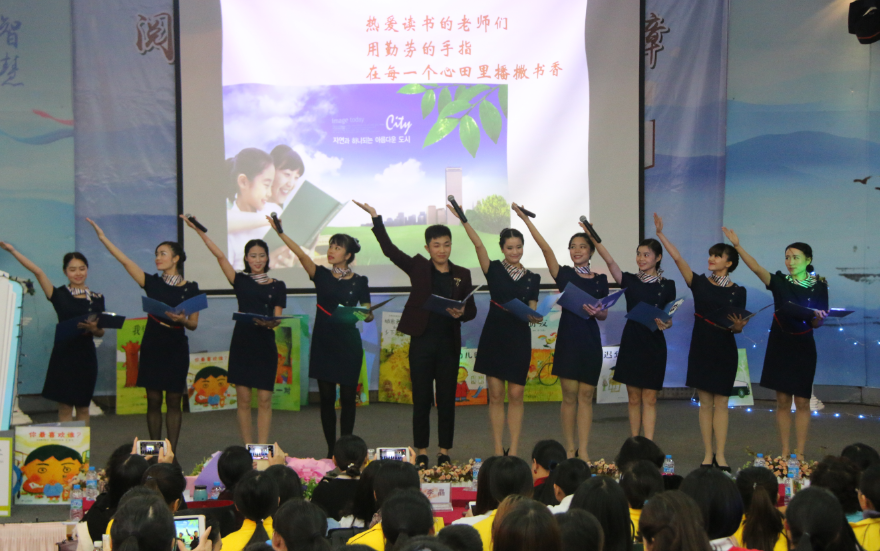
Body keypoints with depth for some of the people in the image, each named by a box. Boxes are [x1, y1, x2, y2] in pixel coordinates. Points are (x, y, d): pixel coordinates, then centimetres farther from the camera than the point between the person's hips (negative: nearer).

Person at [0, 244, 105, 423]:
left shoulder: (97, 298, 7)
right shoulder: (59, 295, 1)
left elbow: (101, 333, 12)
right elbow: (38, 272, -10)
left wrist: (94, 329, -12)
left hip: (86, 356, 2)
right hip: (63, 355, -2)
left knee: (83, 407, 7)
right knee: (65, 406, -1)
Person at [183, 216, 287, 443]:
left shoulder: (277, 286, 6)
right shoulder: (241, 281, 7)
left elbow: (277, 318, 0)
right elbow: (220, 256, 1)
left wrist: (270, 323, -23)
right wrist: (198, 231, -5)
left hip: (265, 345, -1)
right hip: (242, 342, 1)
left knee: (264, 400, -2)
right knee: (243, 400, 2)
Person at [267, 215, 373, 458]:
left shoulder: (359, 282, 1)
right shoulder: (321, 275, 3)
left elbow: (368, 314, 5)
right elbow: (301, 254, -11)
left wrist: (364, 315, -18)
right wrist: (280, 232, -22)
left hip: (348, 344, -2)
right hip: (322, 342, 2)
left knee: (347, 397, 1)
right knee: (326, 397, 4)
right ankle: (331, 450, 12)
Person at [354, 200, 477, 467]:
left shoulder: (462, 274, 7)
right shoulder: (419, 268, 2)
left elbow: (472, 309, 9)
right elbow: (389, 250, -4)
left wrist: (462, 313, -13)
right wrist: (375, 218, -10)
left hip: (449, 343, 1)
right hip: (422, 342, -1)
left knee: (447, 398, 6)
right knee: (422, 399, 3)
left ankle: (444, 452, 15)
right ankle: (421, 453, 12)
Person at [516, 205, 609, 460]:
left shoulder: (600, 280, 9)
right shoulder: (564, 274, 4)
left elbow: (604, 314, 12)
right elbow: (545, 248, -7)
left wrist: (596, 312, -11)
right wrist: (526, 220, -13)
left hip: (591, 340, 2)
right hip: (568, 338, -2)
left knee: (586, 396, 2)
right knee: (569, 395, -1)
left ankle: (583, 450, 3)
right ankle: (569, 449, 8)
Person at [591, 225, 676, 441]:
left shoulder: (667, 286, 4)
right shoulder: (630, 281, 4)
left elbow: (670, 318, 6)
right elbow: (610, 261, -10)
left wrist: (665, 324, -17)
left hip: (654, 344, -1)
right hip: (631, 342, 1)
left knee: (649, 398, 0)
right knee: (634, 398, 6)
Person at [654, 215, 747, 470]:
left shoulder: (737, 292, 1)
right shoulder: (700, 283, 2)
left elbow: (738, 327, 2)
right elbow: (678, 258, -7)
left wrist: (737, 324, -21)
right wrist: (661, 234, -14)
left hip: (724, 351, -1)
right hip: (701, 348, 1)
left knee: (720, 403, 0)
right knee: (705, 403, 4)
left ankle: (720, 455, 4)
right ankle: (708, 454, 9)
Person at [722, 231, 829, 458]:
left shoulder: (819, 286, 0)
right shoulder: (780, 282, 0)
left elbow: (817, 324, 1)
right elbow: (757, 268, -16)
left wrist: (818, 317, -22)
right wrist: (737, 246, -27)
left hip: (803, 347, -1)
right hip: (779, 345, 1)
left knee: (802, 401, 0)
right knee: (782, 400, 3)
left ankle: (800, 454, 6)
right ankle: (785, 452, 10)